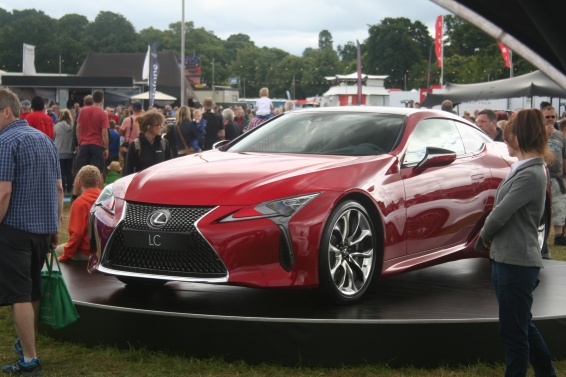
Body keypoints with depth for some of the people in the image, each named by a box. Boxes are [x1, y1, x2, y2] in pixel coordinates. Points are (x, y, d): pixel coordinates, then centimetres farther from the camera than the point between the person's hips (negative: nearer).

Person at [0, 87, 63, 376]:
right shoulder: (44, 139, 13)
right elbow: (59, 188, 16)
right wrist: (55, 228, 21)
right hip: (44, 228, 8)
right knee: (32, 290, 20)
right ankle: (25, 344, 35)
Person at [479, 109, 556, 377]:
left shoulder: (530, 175, -21)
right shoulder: (524, 169, 9)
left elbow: (501, 214, -20)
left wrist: (485, 235, -2)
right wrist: (490, 235, 2)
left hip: (517, 263, -10)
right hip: (508, 259, 10)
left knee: (514, 332, 1)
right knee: (522, 326, 22)